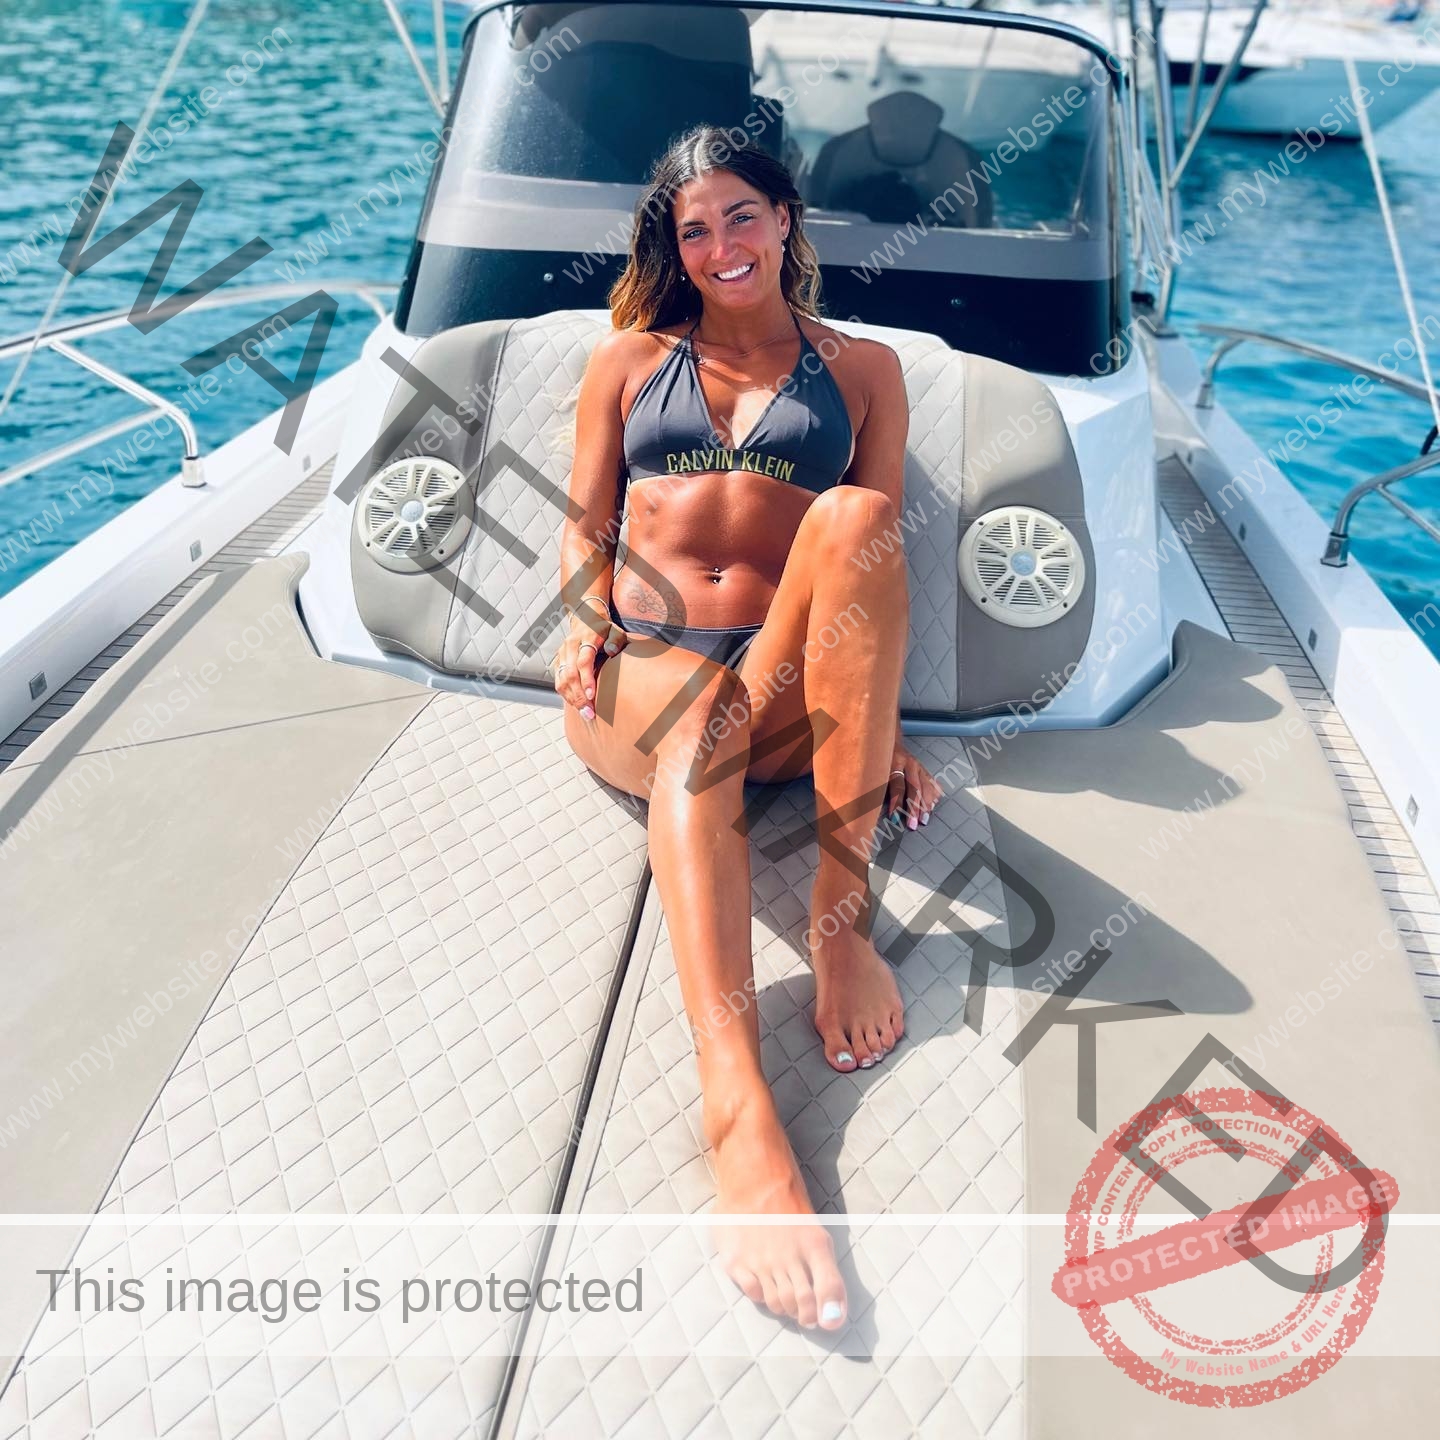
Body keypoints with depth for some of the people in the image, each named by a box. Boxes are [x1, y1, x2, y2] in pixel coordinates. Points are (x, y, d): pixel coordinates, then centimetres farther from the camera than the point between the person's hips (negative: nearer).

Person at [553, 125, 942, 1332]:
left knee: (853, 517, -31)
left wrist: (878, 715, 1)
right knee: (698, 733, -38)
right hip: (640, 673, 0)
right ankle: (741, 1115, -56)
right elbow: (585, 526, 17)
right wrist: (589, 635, -4)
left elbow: (878, 558, 13)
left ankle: (842, 906, -35)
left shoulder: (863, 368, 23)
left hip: (790, 688, 0)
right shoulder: (629, 359, 26)